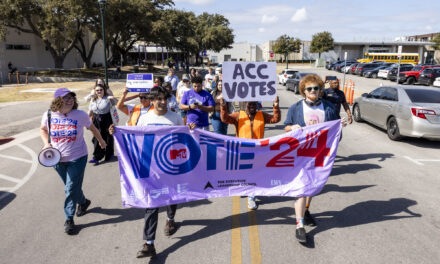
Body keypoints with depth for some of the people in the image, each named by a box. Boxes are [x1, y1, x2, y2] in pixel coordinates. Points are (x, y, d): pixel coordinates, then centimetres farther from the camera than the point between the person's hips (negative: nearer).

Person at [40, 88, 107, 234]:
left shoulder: (81, 115, -12)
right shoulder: (49, 115, -6)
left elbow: (93, 128, 6)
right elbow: (43, 129, 13)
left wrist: (101, 141, 19)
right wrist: (46, 143, -4)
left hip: (77, 158, -3)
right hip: (58, 160, 3)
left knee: (71, 189, -2)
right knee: (71, 187, 18)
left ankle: (69, 219, 16)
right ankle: (83, 202, 48)